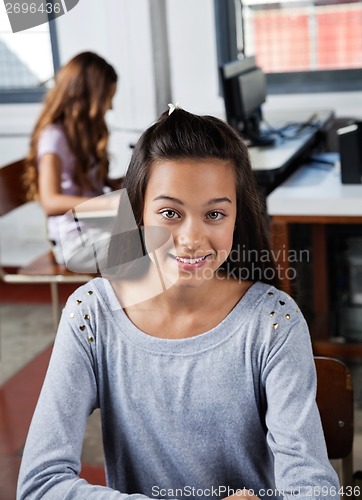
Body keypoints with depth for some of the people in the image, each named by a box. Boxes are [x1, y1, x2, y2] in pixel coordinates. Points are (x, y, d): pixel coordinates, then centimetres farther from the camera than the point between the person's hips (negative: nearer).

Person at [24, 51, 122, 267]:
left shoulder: (83, 130, 13)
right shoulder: (55, 136, -13)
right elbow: (50, 202, -25)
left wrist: (114, 183, 5)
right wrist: (110, 202, -33)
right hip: (74, 238, -8)